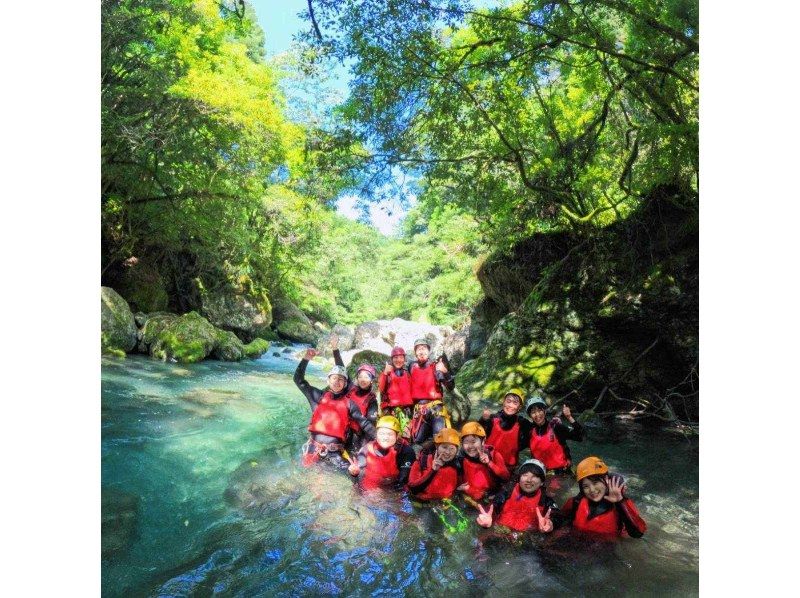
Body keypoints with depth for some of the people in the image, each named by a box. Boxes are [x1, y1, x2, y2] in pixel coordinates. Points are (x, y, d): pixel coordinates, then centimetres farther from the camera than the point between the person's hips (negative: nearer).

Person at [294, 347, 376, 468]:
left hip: (335, 450, -1)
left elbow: (364, 423, 4)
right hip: (314, 446, 1)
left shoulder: (349, 403, 5)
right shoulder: (319, 396, 7)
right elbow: (299, 380, 3)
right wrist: (306, 359, -9)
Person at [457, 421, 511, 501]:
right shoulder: (464, 461, 0)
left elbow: (507, 477, -11)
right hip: (474, 499, 1)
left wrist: (489, 463, -19)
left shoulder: (493, 455, -4)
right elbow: (465, 482, 8)